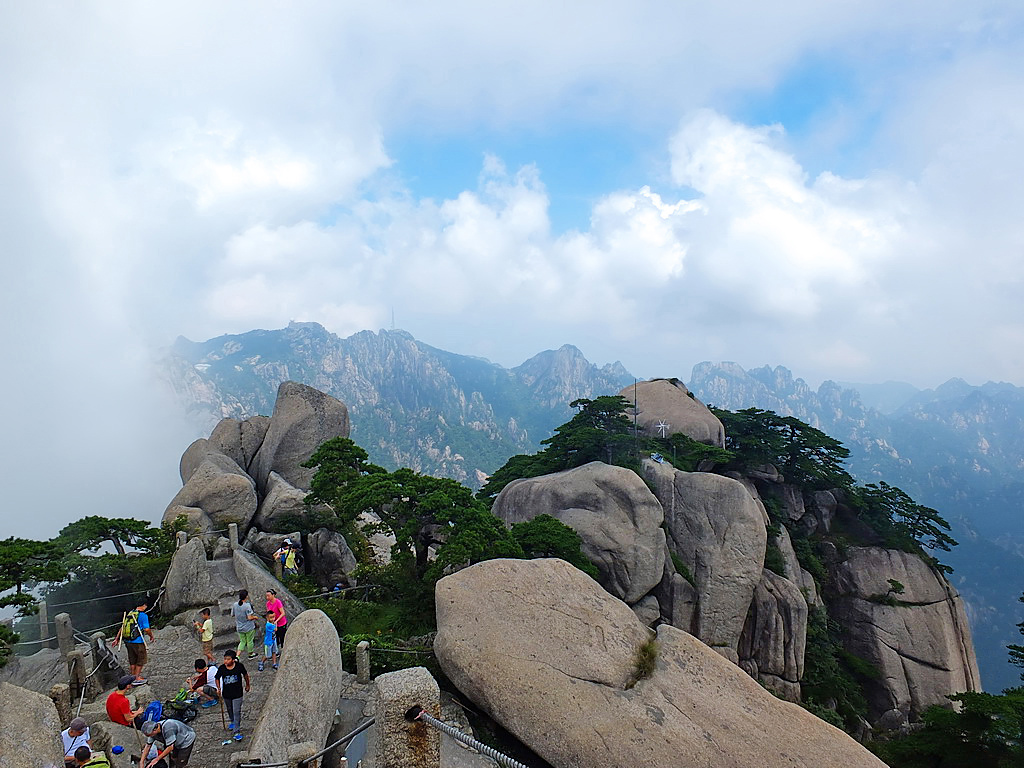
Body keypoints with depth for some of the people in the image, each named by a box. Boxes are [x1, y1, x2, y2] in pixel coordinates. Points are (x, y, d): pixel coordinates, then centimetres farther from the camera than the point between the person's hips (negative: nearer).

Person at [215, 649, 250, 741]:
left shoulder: (239, 666, -17)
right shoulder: (221, 668, -15)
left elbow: (245, 674, 1)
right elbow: (217, 678, 2)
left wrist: (247, 685, 11)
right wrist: (218, 688, -14)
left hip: (237, 694, -3)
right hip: (226, 694, 3)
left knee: (237, 712, -6)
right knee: (229, 710, 25)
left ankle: (237, 732, 2)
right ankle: (232, 721, 53)